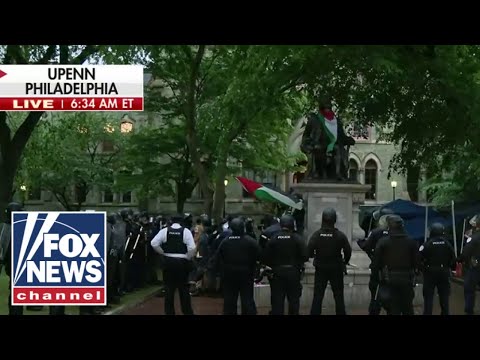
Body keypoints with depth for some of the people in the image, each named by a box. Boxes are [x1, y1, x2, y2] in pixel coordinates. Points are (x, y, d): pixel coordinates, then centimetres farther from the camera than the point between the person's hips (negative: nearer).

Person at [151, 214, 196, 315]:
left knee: (169, 288, 9)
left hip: (168, 261, 1)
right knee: (183, 288, 8)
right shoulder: (186, 231, -5)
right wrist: (188, 258, 2)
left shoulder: (165, 231, 0)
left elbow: (154, 243, -8)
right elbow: (192, 248, -14)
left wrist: (163, 252, 4)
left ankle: (169, 311, 13)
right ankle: (187, 311, 12)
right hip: (182, 262, -1)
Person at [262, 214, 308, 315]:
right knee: (294, 299, 11)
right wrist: (298, 264, 4)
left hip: (277, 273, 1)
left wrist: (274, 265, 10)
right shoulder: (297, 238, -8)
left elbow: (265, 258, -5)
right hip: (293, 272, -1)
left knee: (277, 300, 7)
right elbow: (305, 256, -15)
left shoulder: (273, 239, -4)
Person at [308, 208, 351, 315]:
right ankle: (341, 313, 14)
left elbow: (309, 252, -14)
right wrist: (344, 262, 11)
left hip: (320, 269, 1)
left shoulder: (316, 235, -10)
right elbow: (348, 251, -8)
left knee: (318, 295, 8)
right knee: (338, 295, 10)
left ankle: (315, 313, 8)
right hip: (336, 269, 0)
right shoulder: (340, 235, -11)